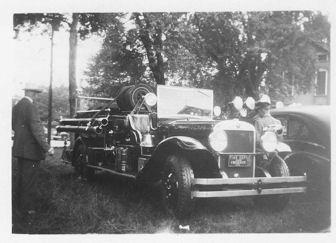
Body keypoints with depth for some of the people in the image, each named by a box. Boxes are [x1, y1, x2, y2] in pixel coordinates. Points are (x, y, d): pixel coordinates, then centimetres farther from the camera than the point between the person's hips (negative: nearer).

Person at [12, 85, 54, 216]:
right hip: (30, 149, -9)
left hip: (19, 148, 9)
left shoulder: (16, 107, 9)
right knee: (29, 180, 0)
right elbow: (36, 129, -24)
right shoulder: (30, 107, -19)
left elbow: (13, 125, 18)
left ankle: (18, 204, 35)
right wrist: (47, 147, -25)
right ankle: (27, 208, 8)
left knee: (21, 177, 21)